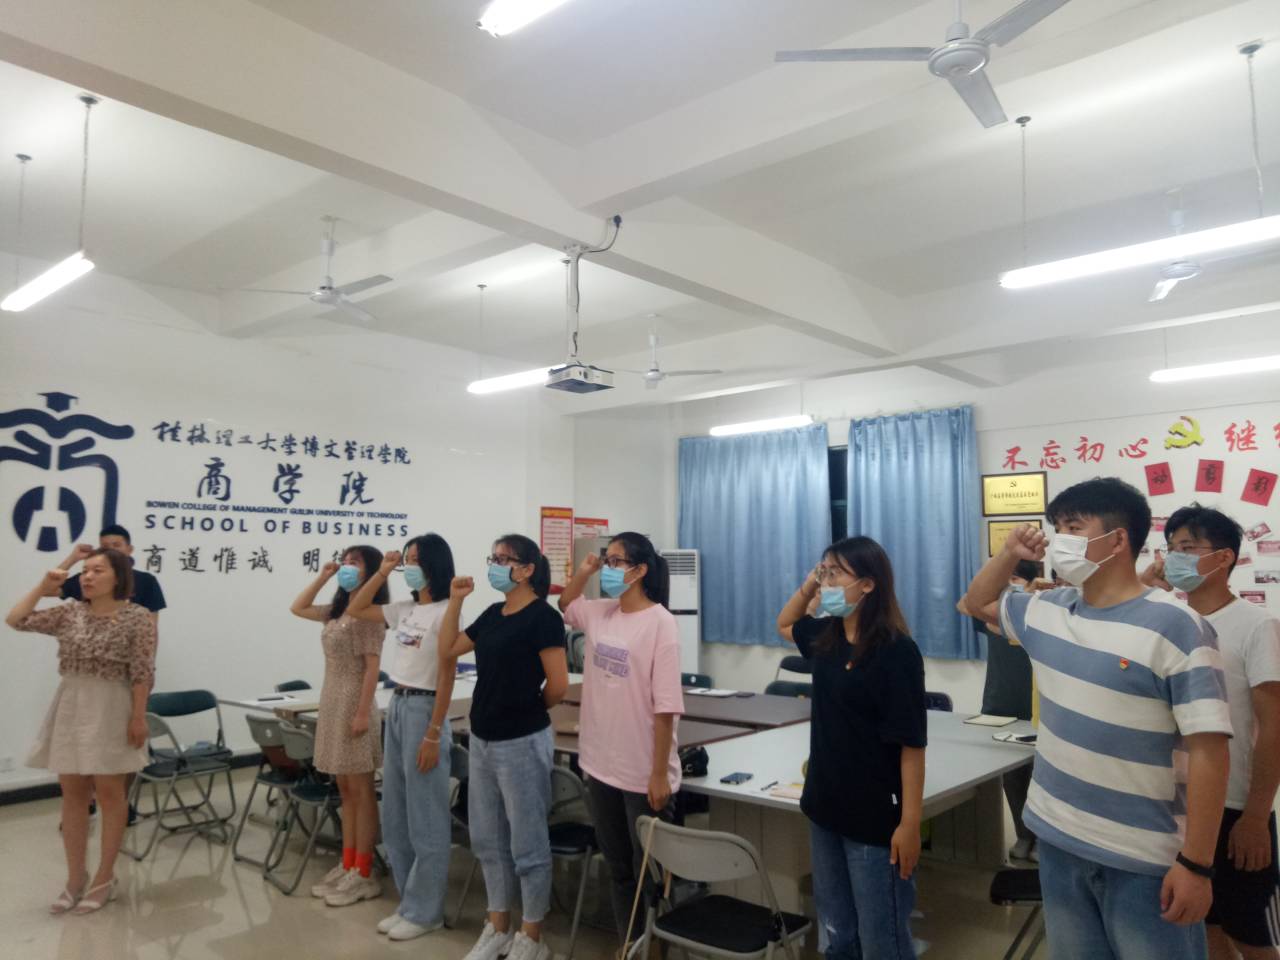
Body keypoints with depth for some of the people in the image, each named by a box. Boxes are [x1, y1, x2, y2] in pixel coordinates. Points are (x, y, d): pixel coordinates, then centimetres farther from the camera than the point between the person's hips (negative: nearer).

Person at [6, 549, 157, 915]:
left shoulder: (137, 618, -10)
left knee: (109, 794, 5)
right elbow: (15, 620, 7)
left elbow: (142, 674, -12)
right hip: (69, 706, 6)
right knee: (72, 794, 11)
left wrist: (139, 716, -16)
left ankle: (104, 879, 18)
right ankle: (76, 877, 24)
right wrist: (42, 588, 0)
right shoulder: (69, 612, 6)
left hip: (110, 709, -5)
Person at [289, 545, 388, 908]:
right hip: (332, 703, 9)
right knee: (345, 790, 13)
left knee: (361, 790, -1)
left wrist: (363, 713, -22)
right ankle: (347, 866, 22)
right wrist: (322, 577, 13)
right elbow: (298, 608, 24)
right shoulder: (337, 610, 13)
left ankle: (364, 875, 6)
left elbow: (372, 667, -17)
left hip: (353, 704, -9)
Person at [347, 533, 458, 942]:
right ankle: (409, 903, 28)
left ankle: (424, 911, 15)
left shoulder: (444, 613, -14)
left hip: (423, 710, -9)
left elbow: (446, 677, -16)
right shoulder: (405, 610, 9)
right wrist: (382, 573, 9)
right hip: (396, 707, 9)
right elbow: (356, 610, 21)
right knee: (396, 816, 15)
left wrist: (433, 735, -17)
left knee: (425, 819, 3)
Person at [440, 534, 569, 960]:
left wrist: (529, 710, 1)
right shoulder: (492, 615, 9)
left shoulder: (542, 617, -15)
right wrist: (455, 601, 5)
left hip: (522, 742, -8)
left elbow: (558, 685, -16)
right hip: (483, 739, 8)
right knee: (487, 838, 17)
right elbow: (447, 649, 16)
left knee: (527, 842, 5)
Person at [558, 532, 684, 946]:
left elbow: (665, 706, -18)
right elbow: (565, 605, 26)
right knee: (618, 870, 21)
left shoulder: (659, 622, -17)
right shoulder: (600, 613, 3)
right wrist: (583, 572, 6)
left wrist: (659, 774, -17)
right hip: (601, 766, 7)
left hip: (643, 775, -7)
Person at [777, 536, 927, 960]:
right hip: (826, 807, 7)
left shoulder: (897, 651, -19)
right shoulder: (826, 637, 2)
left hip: (875, 819, -7)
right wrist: (808, 584, 5)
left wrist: (909, 823, -19)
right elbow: (785, 624, 23)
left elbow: (912, 744, -18)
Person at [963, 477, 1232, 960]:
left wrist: (1196, 864, -18)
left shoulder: (1174, 626, -17)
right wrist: (1009, 553, 2)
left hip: (1144, 859, -6)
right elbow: (978, 601, 21)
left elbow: (1207, 748, -18)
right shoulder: (1046, 610, 2)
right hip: (1058, 839, 6)